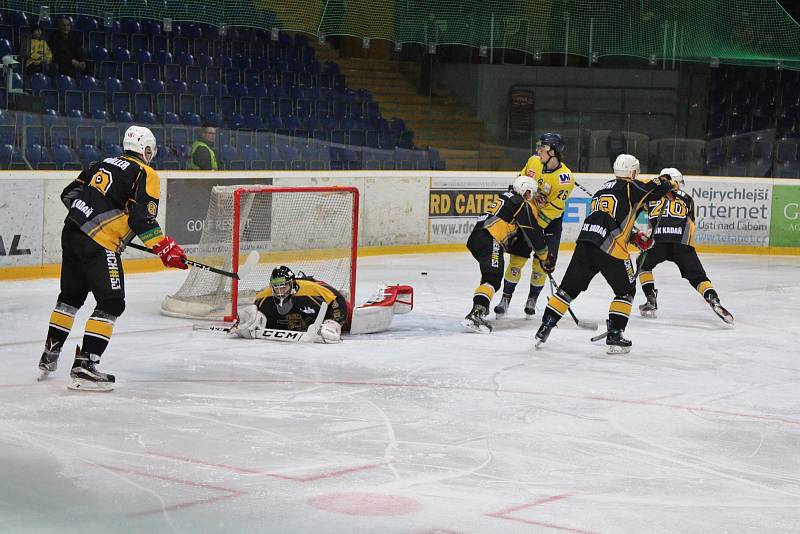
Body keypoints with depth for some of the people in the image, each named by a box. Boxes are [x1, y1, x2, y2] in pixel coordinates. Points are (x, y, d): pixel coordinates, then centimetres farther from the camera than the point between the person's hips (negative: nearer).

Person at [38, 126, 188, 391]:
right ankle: (84, 367, -13)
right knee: (111, 304, -4)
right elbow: (142, 219, -15)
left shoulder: (104, 164, 19)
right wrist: (166, 249, -11)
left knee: (71, 296, 24)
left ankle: (49, 357, 34)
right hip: (99, 245, -8)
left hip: (71, 231, 8)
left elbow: (69, 193, 20)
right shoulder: (146, 175, -3)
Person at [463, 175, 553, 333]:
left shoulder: (506, 198, 28)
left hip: (475, 238, 10)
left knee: (490, 274, 28)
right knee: (493, 278, -18)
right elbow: (534, 234, -1)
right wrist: (546, 257, 8)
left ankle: (480, 308, 32)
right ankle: (475, 314, -35)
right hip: (489, 241, -10)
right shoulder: (522, 205, -1)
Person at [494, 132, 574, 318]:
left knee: (541, 263, -1)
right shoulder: (534, 161, -7)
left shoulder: (564, 177, -23)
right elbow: (521, 180, 13)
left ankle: (532, 299, 18)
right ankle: (506, 298, 7)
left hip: (549, 221, -4)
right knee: (516, 259, -1)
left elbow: (553, 209, -22)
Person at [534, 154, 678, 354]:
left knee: (569, 288, 13)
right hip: (610, 248, -6)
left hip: (585, 242, 6)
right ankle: (614, 335, 4)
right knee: (626, 290, 11)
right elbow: (657, 188, 1)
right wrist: (669, 183, 25)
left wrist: (634, 236, 29)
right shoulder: (630, 187, 4)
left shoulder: (603, 189, 26)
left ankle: (544, 329, 10)